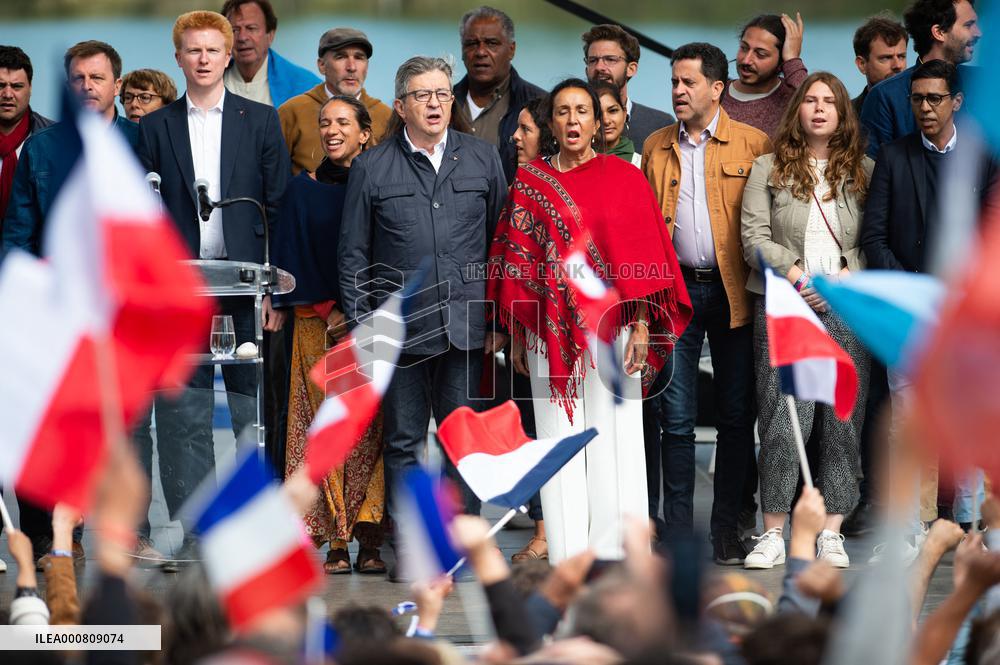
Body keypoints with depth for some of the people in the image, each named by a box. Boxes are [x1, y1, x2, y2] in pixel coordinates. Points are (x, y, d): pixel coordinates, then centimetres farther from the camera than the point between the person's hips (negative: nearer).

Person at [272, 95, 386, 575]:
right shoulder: (303, 190, 9)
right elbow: (293, 258, 5)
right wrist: (330, 312, -6)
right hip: (318, 323, 1)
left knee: (372, 426, -7)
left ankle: (369, 539, -6)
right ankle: (337, 541, -6)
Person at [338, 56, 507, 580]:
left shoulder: (482, 159, 8)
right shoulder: (371, 168, 5)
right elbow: (352, 254, 7)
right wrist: (361, 323, 0)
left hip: (465, 323, 1)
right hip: (400, 328, -1)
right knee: (403, 441, 3)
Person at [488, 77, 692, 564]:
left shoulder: (624, 180, 5)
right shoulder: (529, 183, 9)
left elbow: (639, 255, 1)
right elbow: (517, 260, 8)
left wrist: (641, 327, -7)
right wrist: (517, 337, 4)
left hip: (610, 325, -1)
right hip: (551, 331, 1)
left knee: (613, 437, -4)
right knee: (559, 440, 0)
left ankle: (613, 551, 0)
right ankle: (567, 556, 2)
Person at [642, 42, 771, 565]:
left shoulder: (753, 145, 2)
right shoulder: (655, 147, 11)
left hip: (733, 292, -2)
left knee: (737, 414, 3)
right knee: (675, 418, 0)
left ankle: (727, 528, 11)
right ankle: (677, 530, 5)